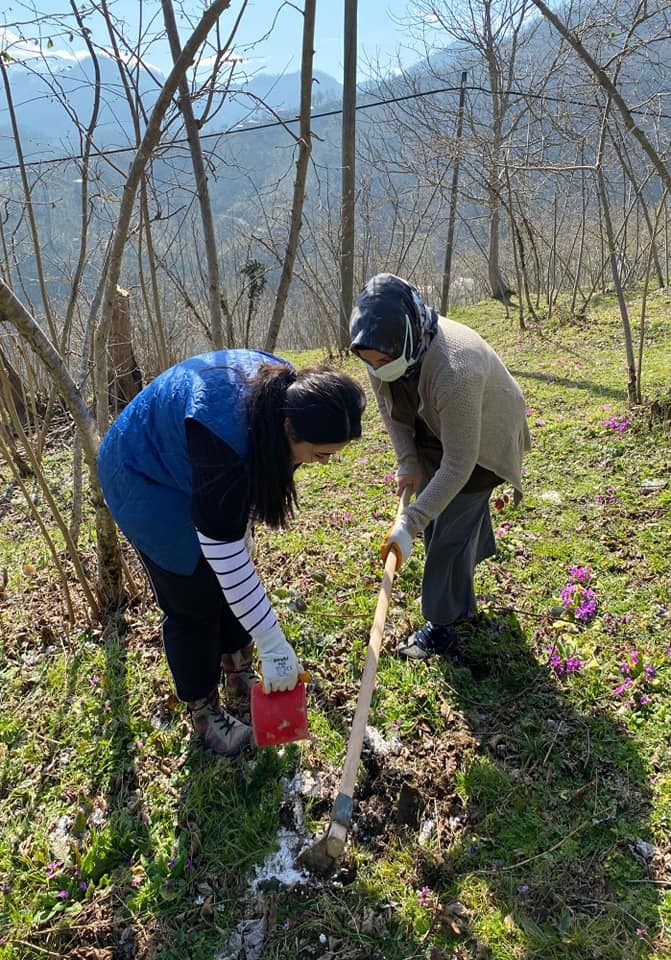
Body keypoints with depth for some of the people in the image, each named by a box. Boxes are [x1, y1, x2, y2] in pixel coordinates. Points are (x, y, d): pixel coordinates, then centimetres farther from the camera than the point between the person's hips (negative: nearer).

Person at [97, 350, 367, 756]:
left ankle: (238, 671, 32)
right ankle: (203, 710, 19)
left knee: (234, 584, 9)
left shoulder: (289, 393, -19)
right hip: (146, 478, -7)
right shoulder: (225, 434, -43)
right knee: (193, 600, -2)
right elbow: (223, 551, -38)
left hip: (190, 465, 7)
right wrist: (274, 645, -32)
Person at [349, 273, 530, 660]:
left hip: (480, 438, -7)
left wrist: (409, 525, -38)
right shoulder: (385, 349, -24)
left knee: (451, 529, -7)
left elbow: (458, 464, -38)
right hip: (433, 430, 7)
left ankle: (443, 628, 10)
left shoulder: (455, 373, -44)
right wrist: (408, 462, -9)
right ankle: (460, 602, 38)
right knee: (433, 511, 15)